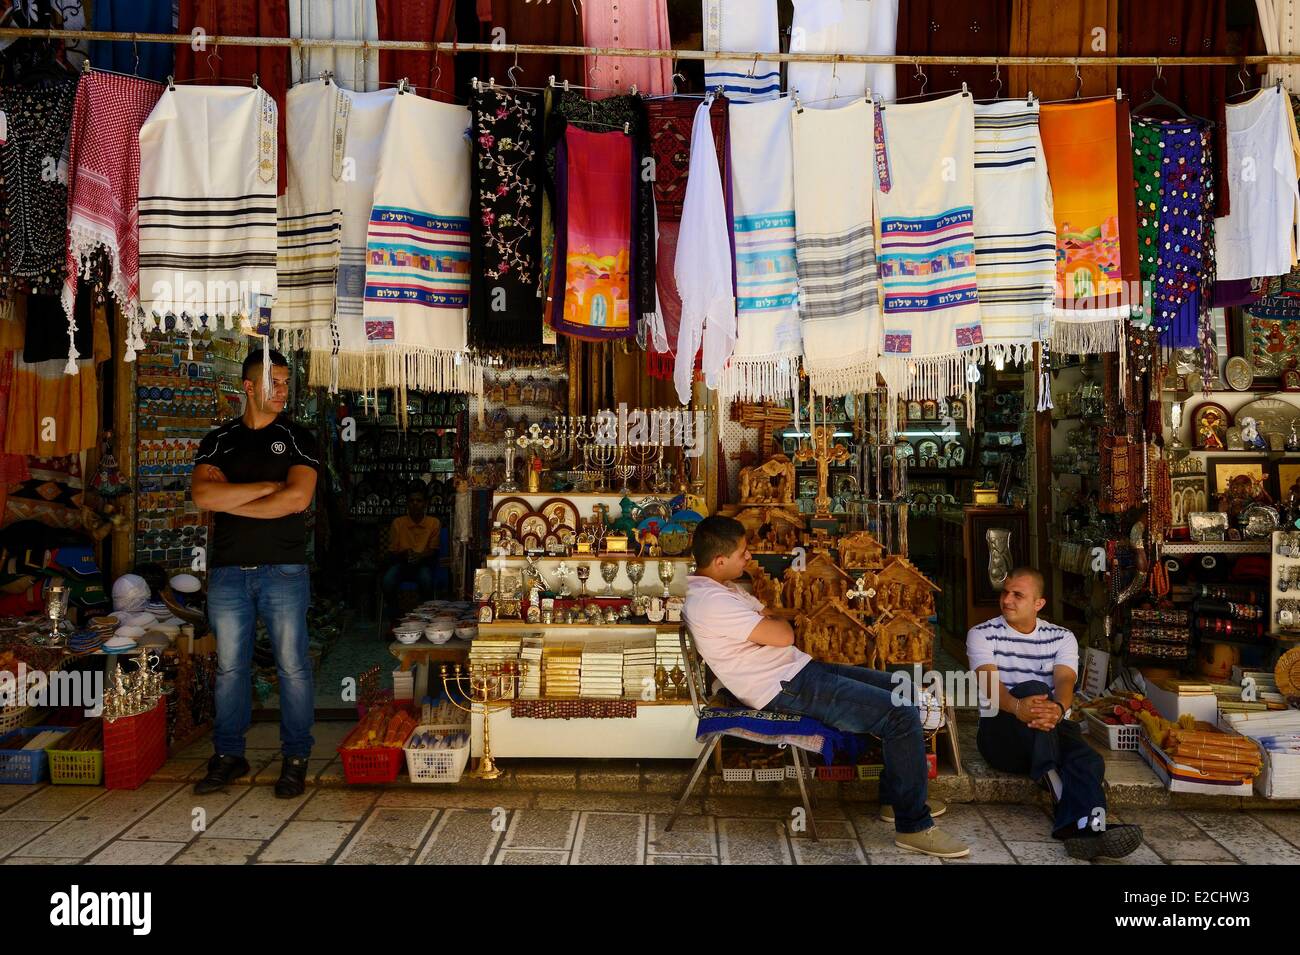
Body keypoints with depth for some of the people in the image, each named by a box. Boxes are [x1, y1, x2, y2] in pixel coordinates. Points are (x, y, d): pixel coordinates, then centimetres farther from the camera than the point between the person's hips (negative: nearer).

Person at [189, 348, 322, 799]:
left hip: (283, 570, -2)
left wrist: (229, 500, -6)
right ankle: (228, 755, 24)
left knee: (292, 666, 2)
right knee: (230, 667, 10)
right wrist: (268, 486, -11)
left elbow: (297, 498, -13)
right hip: (227, 571, 3)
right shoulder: (218, 440, 10)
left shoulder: (298, 439, 3)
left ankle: (296, 758, 13)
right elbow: (202, 494, -7)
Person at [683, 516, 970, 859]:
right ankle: (913, 825, -3)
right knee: (902, 714, -17)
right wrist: (772, 620, 0)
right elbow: (783, 635, -22)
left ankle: (894, 798, 24)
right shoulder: (709, 602, -21)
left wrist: (765, 619, -5)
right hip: (786, 689, -11)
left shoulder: (720, 588, 13)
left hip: (797, 668, 11)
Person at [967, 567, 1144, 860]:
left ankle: (1083, 828, -57)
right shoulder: (982, 634, 3)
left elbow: (1064, 681, -10)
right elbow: (989, 682, -15)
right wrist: (1018, 706, -40)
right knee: (1034, 687, -33)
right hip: (1002, 729, -3)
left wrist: (1058, 709, -36)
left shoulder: (1062, 638, 10)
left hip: (1054, 729, 3)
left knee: (1088, 761, -31)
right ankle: (1052, 780, -49)